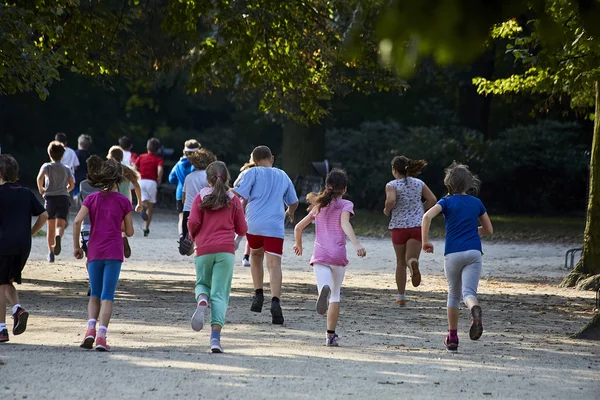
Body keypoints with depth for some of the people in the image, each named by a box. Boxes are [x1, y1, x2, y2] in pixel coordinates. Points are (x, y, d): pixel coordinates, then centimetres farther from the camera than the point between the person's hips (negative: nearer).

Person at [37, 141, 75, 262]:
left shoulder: (47, 166, 4)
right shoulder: (66, 169, 12)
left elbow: (40, 177, -15)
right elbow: (72, 184, 7)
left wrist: (41, 189, 1)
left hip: (50, 198, 0)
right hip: (63, 198, 0)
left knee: (50, 227, 11)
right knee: (60, 225, -12)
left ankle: (51, 253, 15)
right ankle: (58, 237, -47)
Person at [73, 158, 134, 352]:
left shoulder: (91, 199, 4)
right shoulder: (124, 201, 0)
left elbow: (77, 221, -8)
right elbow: (129, 232, 3)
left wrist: (76, 247, 1)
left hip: (94, 252, 2)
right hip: (114, 252, -2)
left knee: (95, 295, 14)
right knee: (107, 296, -1)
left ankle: (91, 328, -9)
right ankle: (101, 336, -13)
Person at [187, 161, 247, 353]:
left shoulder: (201, 198, 4)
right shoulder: (234, 201, 6)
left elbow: (193, 222, -5)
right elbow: (242, 230, 8)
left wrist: (193, 236, 15)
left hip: (204, 250, 0)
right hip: (226, 250, 0)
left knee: (202, 284, 22)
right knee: (220, 294, -2)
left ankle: (202, 300, -16)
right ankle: (215, 336, -15)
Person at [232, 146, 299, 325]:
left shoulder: (253, 173, 4)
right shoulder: (283, 176, 17)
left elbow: (238, 196, -8)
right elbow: (293, 202, 29)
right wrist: (289, 213, 50)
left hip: (254, 224, -1)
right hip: (275, 226, 1)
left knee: (256, 256, 24)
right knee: (274, 264, -9)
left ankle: (258, 294, 16)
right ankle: (275, 301, -28)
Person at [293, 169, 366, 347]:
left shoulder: (319, 206, 17)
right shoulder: (345, 205, 5)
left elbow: (298, 227, 20)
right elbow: (345, 224, -16)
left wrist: (298, 245, 39)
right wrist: (357, 244, -28)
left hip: (320, 256, 1)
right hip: (338, 255, -1)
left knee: (327, 290, -16)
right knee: (335, 295, 16)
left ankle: (324, 291, -55)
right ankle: (331, 335, 15)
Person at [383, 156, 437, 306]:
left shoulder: (392, 185, -4)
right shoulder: (419, 184, 7)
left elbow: (391, 200, -22)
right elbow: (432, 200, 2)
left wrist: (386, 211, -2)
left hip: (399, 226, -1)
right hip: (417, 225, 1)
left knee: (401, 262, 14)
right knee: (411, 259, -4)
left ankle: (401, 296, 19)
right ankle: (413, 264, -43)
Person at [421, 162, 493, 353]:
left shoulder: (447, 202, 3)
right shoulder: (477, 203, 12)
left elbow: (427, 216, -15)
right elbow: (489, 230, 18)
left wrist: (425, 241, -7)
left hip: (453, 254, -1)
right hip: (474, 252, 1)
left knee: (453, 294, 17)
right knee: (468, 292, -10)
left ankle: (452, 337, 21)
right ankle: (474, 309, -47)